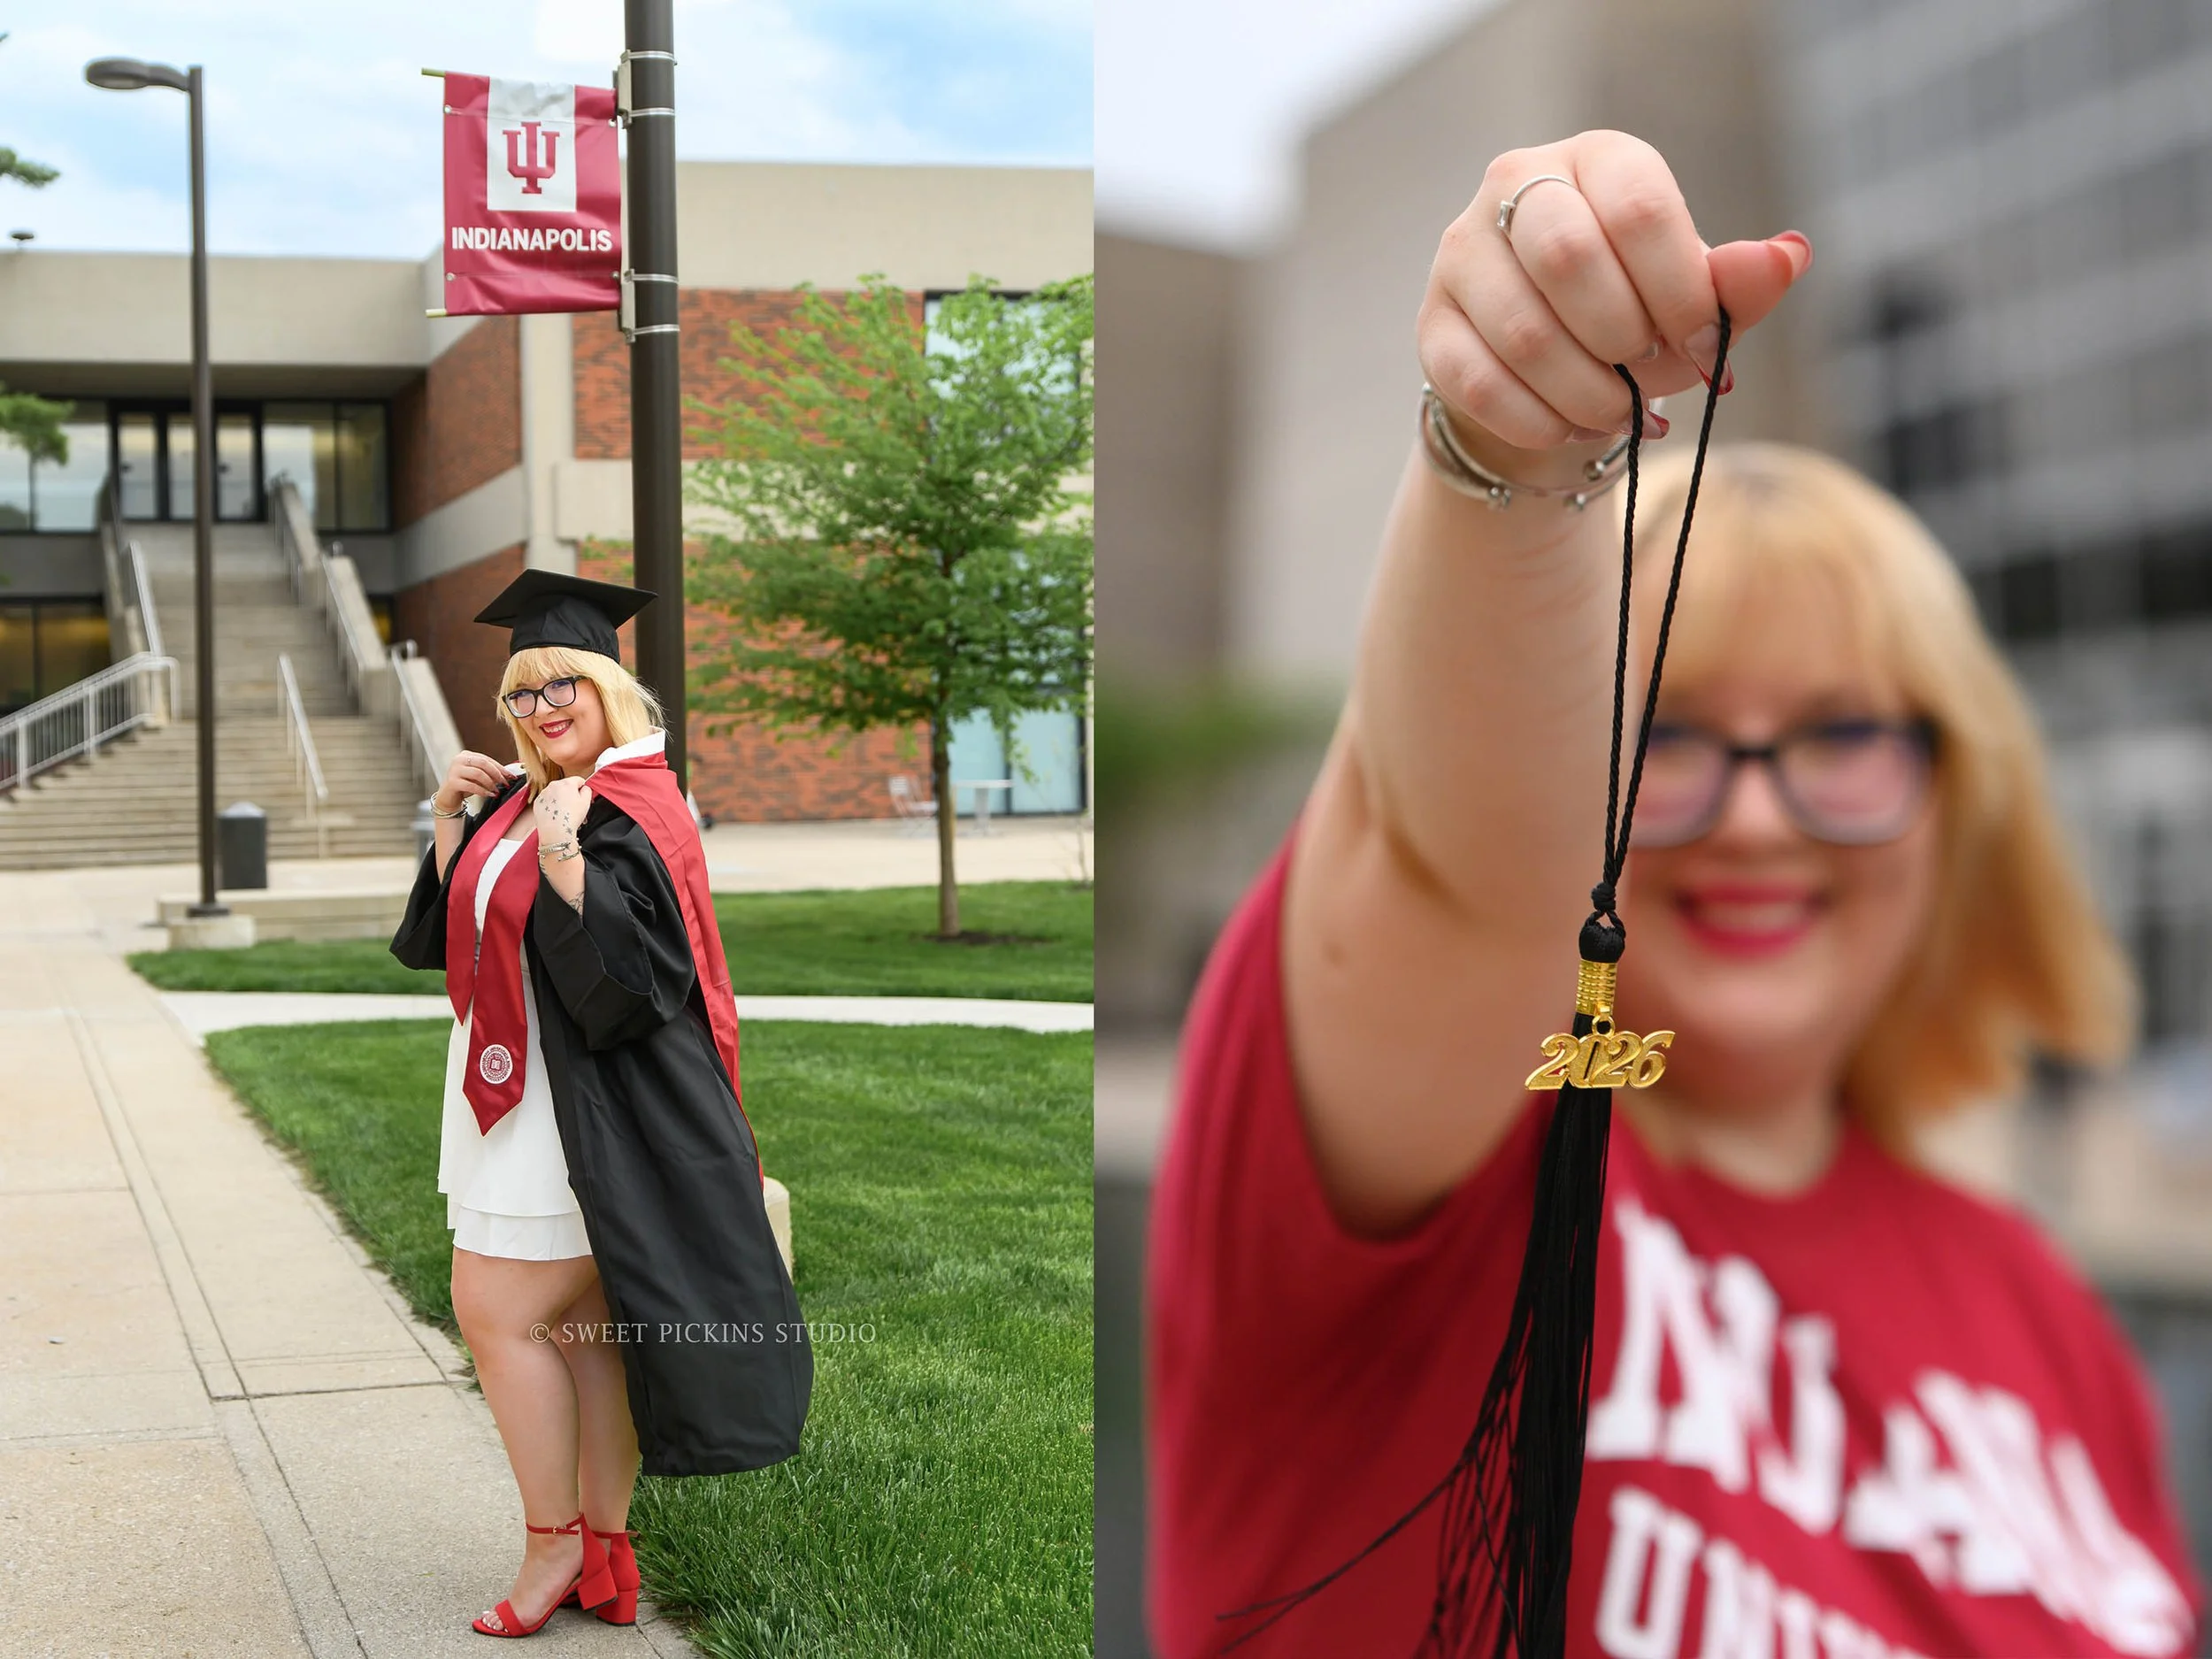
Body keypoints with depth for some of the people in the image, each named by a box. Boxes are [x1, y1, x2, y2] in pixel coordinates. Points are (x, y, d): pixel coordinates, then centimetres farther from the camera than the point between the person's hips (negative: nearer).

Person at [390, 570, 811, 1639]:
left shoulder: (634, 812, -15)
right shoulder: (524, 800, 12)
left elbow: (625, 972, -24)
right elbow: (449, 931, 15)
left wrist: (562, 859, -32)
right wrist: (451, 819, 3)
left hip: (586, 1115, -9)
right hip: (520, 1103, 9)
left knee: (497, 1314, -6)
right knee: (580, 1329, 11)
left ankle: (553, 1542, 7)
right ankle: (603, 1552, 18)